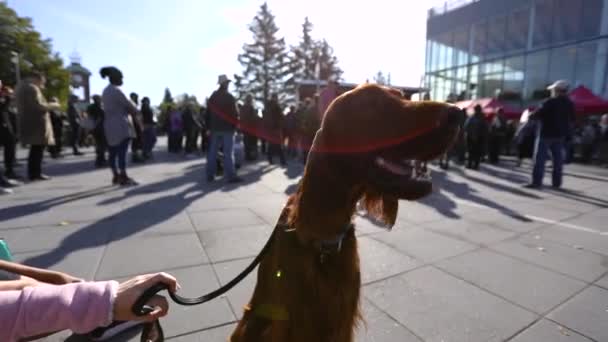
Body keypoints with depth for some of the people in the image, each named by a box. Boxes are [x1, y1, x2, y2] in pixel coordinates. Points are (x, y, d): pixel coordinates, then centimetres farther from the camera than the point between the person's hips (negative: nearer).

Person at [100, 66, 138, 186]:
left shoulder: (105, 91, 19)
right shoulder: (116, 90, -12)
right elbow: (128, 104, -11)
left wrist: (129, 111, 8)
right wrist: (135, 111, 9)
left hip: (110, 125, 10)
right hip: (120, 125, -10)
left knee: (113, 153, 10)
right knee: (122, 152, -10)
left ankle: (116, 176, 16)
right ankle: (124, 177, -9)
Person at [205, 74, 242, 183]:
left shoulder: (213, 96, 10)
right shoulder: (229, 97, -6)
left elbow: (208, 112, 11)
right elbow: (235, 113, -8)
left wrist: (209, 126, 15)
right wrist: (235, 126, 4)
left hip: (215, 128, 5)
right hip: (227, 128, -5)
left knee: (212, 152, 9)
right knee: (228, 153, -6)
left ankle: (210, 175, 12)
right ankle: (231, 176, -7)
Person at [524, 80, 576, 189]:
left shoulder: (550, 102, -14)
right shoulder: (570, 104, 9)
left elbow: (537, 115, -14)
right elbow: (572, 120, 16)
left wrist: (530, 116, 6)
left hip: (546, 134, -7)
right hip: (560, 135, 7)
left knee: (540, 158, -5)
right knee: (558, 159, 11)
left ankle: (536, 182, -8)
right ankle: (556, 182, 16)